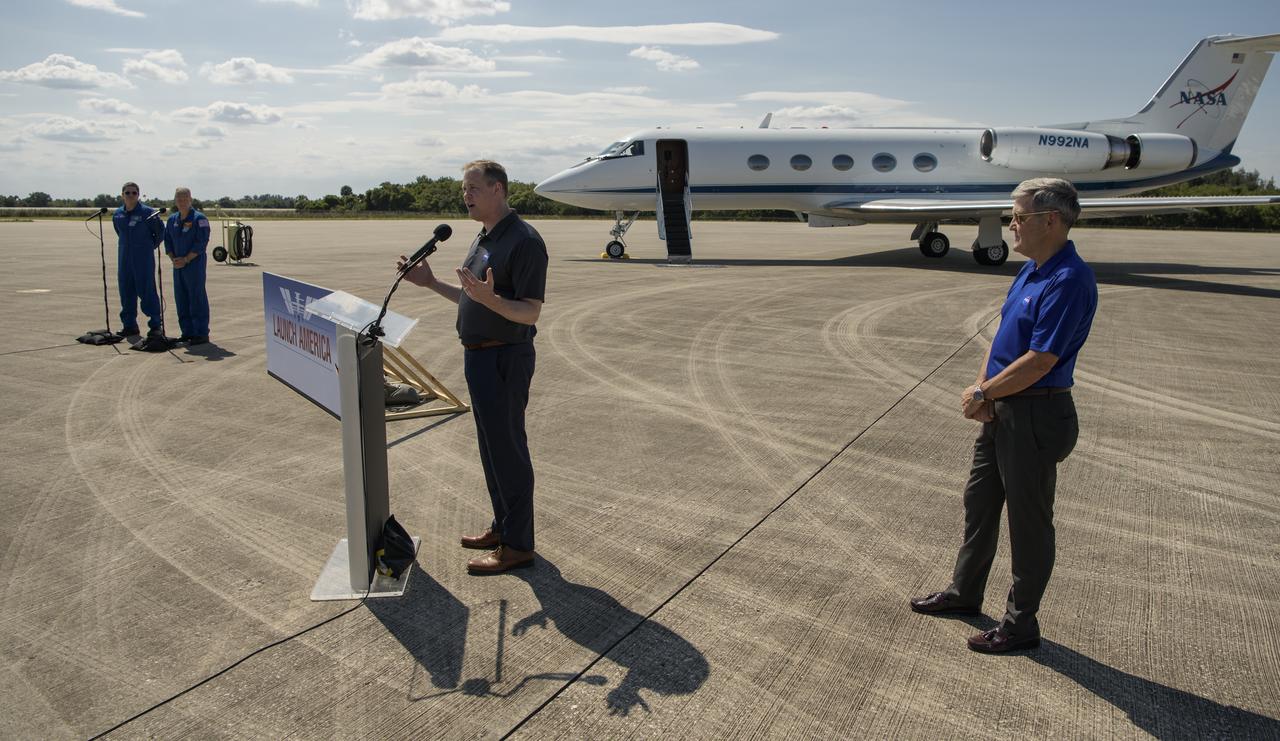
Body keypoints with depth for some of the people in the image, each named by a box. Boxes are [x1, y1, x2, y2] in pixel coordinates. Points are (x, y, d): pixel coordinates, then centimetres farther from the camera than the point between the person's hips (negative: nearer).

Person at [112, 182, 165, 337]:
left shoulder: (148, 212, -8)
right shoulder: (117, 214, 8)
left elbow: (160, 231, 0)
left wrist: (150, 246, 5)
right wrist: (127, 246, 17)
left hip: (144, 259, -6)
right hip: (124, 258, 6)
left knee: (146, 290, -6)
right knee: (126, 292, 9)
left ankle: (156, 325, 2)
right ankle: (129, 325, 17)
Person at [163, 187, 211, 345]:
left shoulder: (199, 218, -7)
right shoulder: (172, 220, 14)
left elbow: (201, 242, -13)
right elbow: (168, 241, 16)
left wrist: (186, 259, -15)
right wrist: (173, 259, 0)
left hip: (195, 264, -7)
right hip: (178, 265, 7)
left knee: (197, 298, -6)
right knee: (181, 299, 9)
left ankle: (201, 334, -2)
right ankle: (187, 333, 17)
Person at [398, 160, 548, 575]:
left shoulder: (524, 240, -17)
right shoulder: (484, 238, 14)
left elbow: (530, 312, -22)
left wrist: (490, 298, -38)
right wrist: (430, 283, 14)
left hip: (504, 359, -10)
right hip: (480, 355, 10)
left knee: (507, 449, -2)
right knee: (492, 447, 17)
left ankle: (518, 545, 10)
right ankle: (503, 526, 31)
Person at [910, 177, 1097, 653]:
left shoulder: (1069, 281, -21)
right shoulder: (1030, 270, 10)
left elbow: (1039, 360, -25)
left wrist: (981, 393, -14)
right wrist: (982, 389, -3)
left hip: (1036, 416, -10)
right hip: (1002, 411, 10)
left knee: (1029, 519, 5)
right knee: (979, 502, 20)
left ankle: (1021, 623, 21)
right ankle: (965, 592, 38)